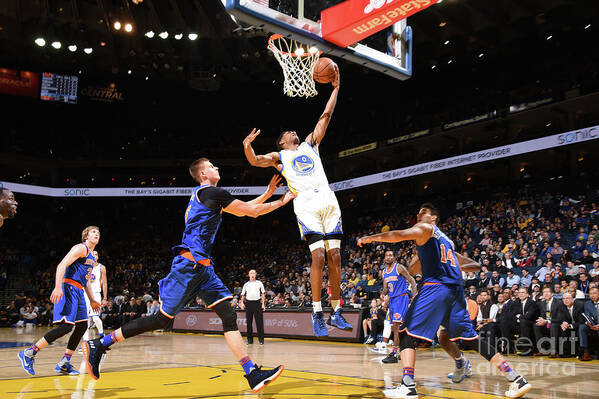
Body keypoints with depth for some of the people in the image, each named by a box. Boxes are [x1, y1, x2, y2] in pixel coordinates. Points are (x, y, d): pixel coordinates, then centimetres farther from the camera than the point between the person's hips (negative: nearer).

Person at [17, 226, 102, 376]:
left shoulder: (91, 256, 24)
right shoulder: (81, 248, -6)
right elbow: (62, 265, -17)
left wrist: (92, 300, 28)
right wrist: (58, 287, -29)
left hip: (78, 292, 10)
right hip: (69, 288, -10)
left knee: (82, 326, 6)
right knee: (66, 326, -18)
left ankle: (64, 363, 10)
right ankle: (29, 354, -11)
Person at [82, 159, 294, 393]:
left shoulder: (206, 195, 22)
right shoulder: (212, 192, -7)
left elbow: (243, 210, 32)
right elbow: (253, 211, -6)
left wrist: (268, 194, 28)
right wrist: (282, 202, 7)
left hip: (203, 268, 10)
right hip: (188, 264, -10)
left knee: (229, 316, -1)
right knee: (161, 319, -4)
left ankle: (253, 375, -4)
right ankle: (99, 344, 10)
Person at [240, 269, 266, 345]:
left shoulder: (259, 283, 8)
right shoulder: (246, 284, 13)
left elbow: (263, 294, 6)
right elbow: (243, 295, 14)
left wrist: (263, 304, -3)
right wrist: (242, 303, -2)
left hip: (257, 303, -2)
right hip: (248, 303, 2)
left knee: (259, 322, -6)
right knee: (249, 322, 4)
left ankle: (261, 339, -2)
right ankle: (250, 339, 12)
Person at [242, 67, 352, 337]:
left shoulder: (310, 144, 27)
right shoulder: (278, 156, 18)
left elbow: (326, 116, 24)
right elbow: (255, 161, 1)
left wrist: (335, 87, 21)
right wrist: (247, 146, -19)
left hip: (328, 202, 3)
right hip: (306, 205, -3)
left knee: (335, 256, -2)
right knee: (318, 256, -15)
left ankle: (336, 312, 6)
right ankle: (317, 313, -6)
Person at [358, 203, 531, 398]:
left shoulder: (425, 228, 7)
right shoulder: (447, 241, 30)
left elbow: (401, 234, -12)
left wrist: (372, 237, -12)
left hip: (436, 286, -8)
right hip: (455, 290, 8)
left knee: (407, 332, -7)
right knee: (471, 338, 15)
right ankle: (516, 379, 15)